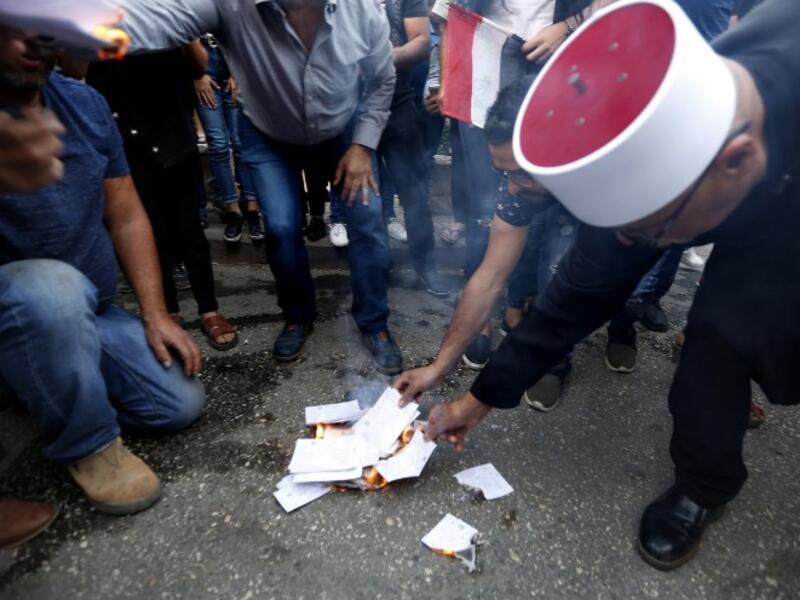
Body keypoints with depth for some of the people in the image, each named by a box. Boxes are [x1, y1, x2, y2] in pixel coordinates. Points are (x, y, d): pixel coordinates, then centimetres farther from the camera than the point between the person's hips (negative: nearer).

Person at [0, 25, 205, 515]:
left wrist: (156, 315, -4)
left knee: (182, 405, -4)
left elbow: (126, 216, 2)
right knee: (54, 288, -37)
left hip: (92, 313, 5)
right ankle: (87, 444, -10)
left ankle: (54, 388, 21)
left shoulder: (86, 103, -1)